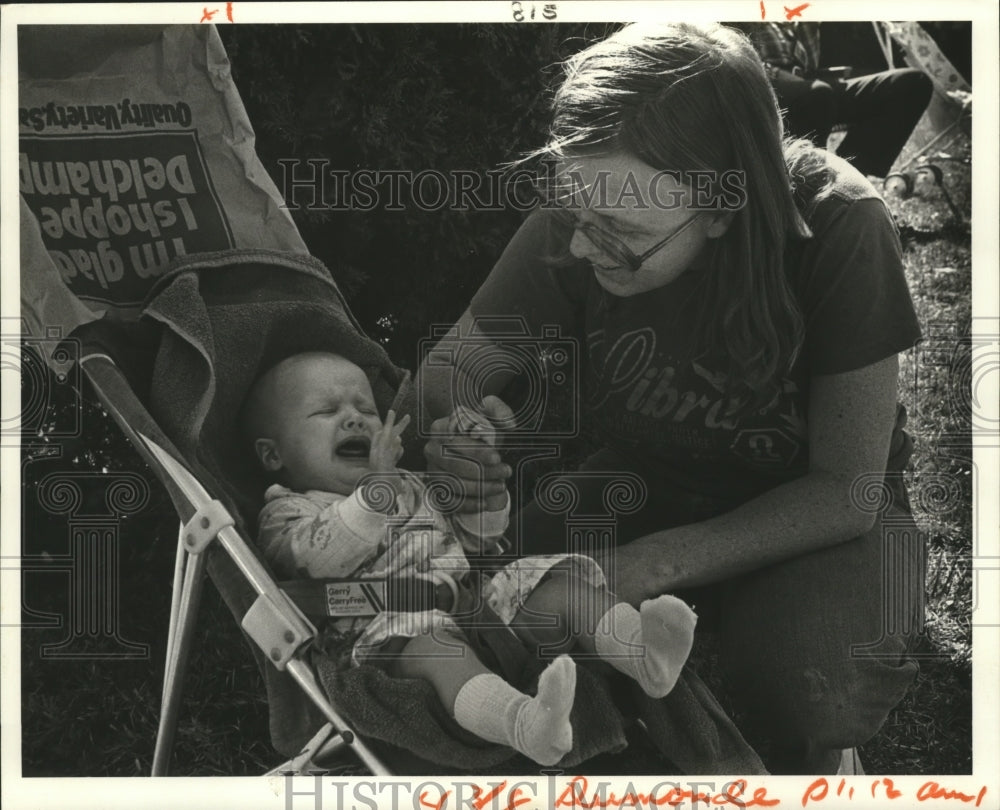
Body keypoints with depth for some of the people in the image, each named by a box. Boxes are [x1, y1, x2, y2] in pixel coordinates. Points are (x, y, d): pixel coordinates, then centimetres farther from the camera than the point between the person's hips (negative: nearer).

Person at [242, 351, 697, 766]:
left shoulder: (409, 487, 33)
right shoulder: (287, 513, 12)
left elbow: (476, 539, 33)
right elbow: (320, 559, -12)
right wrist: (377, 488, -16)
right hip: (394, 619, -7)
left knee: (565, 580, -12)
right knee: (432, 644, -41)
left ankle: (643, 652, -36)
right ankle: (524, 722, -68)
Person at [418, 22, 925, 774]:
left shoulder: (837, 226, -29)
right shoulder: (577, 218, -21)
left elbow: (846, 487, -23)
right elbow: (451, 366, -7)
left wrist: (656, 564, -33)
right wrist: (456, 430, -32)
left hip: (814, 508, -2)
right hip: (643, 484, 3)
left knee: (812, 678, -33)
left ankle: (809, 761, 3)